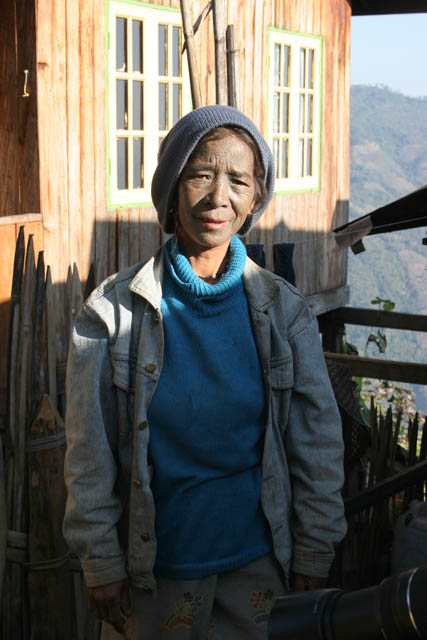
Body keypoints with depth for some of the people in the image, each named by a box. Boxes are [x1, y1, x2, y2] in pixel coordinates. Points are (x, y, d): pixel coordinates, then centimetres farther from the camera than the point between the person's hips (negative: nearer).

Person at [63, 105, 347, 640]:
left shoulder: (283, 309, -5)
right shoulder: (115, 310, -9)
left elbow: (318, 440, 0)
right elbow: (89, 454, -5)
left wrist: (313, 555, 1)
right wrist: (101, 565, -4)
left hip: (261, 556, 1)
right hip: (158, 563, -1)